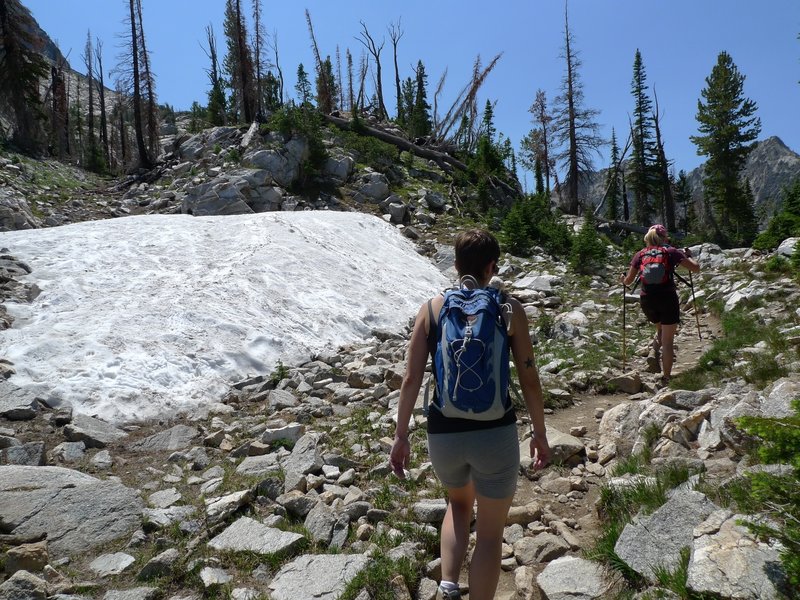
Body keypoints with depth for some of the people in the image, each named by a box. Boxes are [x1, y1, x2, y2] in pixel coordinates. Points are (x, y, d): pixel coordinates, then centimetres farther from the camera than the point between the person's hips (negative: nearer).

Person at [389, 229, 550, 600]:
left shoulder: (432, 308, -1)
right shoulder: (509, 308, -4)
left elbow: (411, 380, -3)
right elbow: (529, 379, -2)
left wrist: (401, 436, 6)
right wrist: (539, 433, 11)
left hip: (443, 433, 2)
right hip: (494, 433, -2)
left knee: (459, 502, 33)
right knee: (490, 533, 19)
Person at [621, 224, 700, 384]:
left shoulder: (640, 254, 7)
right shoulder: (671, 251, 2)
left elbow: (628, 281, 7)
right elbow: (696, 268, -1)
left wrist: (623, 280, 29)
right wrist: (688, 255, 17)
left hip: (647, 300, 3)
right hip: (668, 299, -2)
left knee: (660, 329, 32)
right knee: (668, 341, 6)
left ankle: (655, 352, 6)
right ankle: (666, 379, 7)